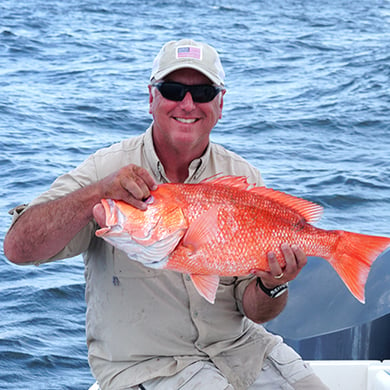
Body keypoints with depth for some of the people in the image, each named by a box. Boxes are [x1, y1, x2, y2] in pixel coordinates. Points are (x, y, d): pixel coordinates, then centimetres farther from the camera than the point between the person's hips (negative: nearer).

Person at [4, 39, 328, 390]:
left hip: (236, 344, 4)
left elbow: (253, 310, -1)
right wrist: (98, 193, -33)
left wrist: (272, 286, -24)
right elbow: (19, 248, -22)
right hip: (141, 360, -3)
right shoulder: (107, 171, -9)